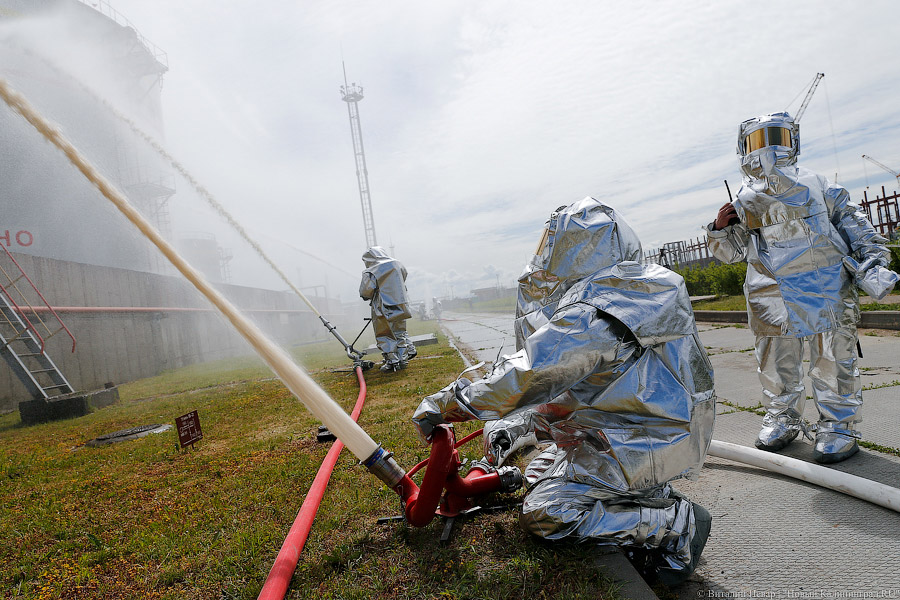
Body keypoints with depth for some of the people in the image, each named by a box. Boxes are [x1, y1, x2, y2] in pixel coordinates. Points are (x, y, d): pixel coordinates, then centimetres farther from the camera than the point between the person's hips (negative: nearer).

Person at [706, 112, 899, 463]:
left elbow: (852, 221, 10)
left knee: (832, 359, 3)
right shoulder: (745, 202, 8)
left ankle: (838, 424, 18)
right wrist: (721, 229, -6)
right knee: (776, 361, 9)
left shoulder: (814, 185, 6)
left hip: (826, 289, -1)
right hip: (774, 297, 1)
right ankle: (783, 418, 27)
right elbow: (731, 252, 12)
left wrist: (871, 260, 3)